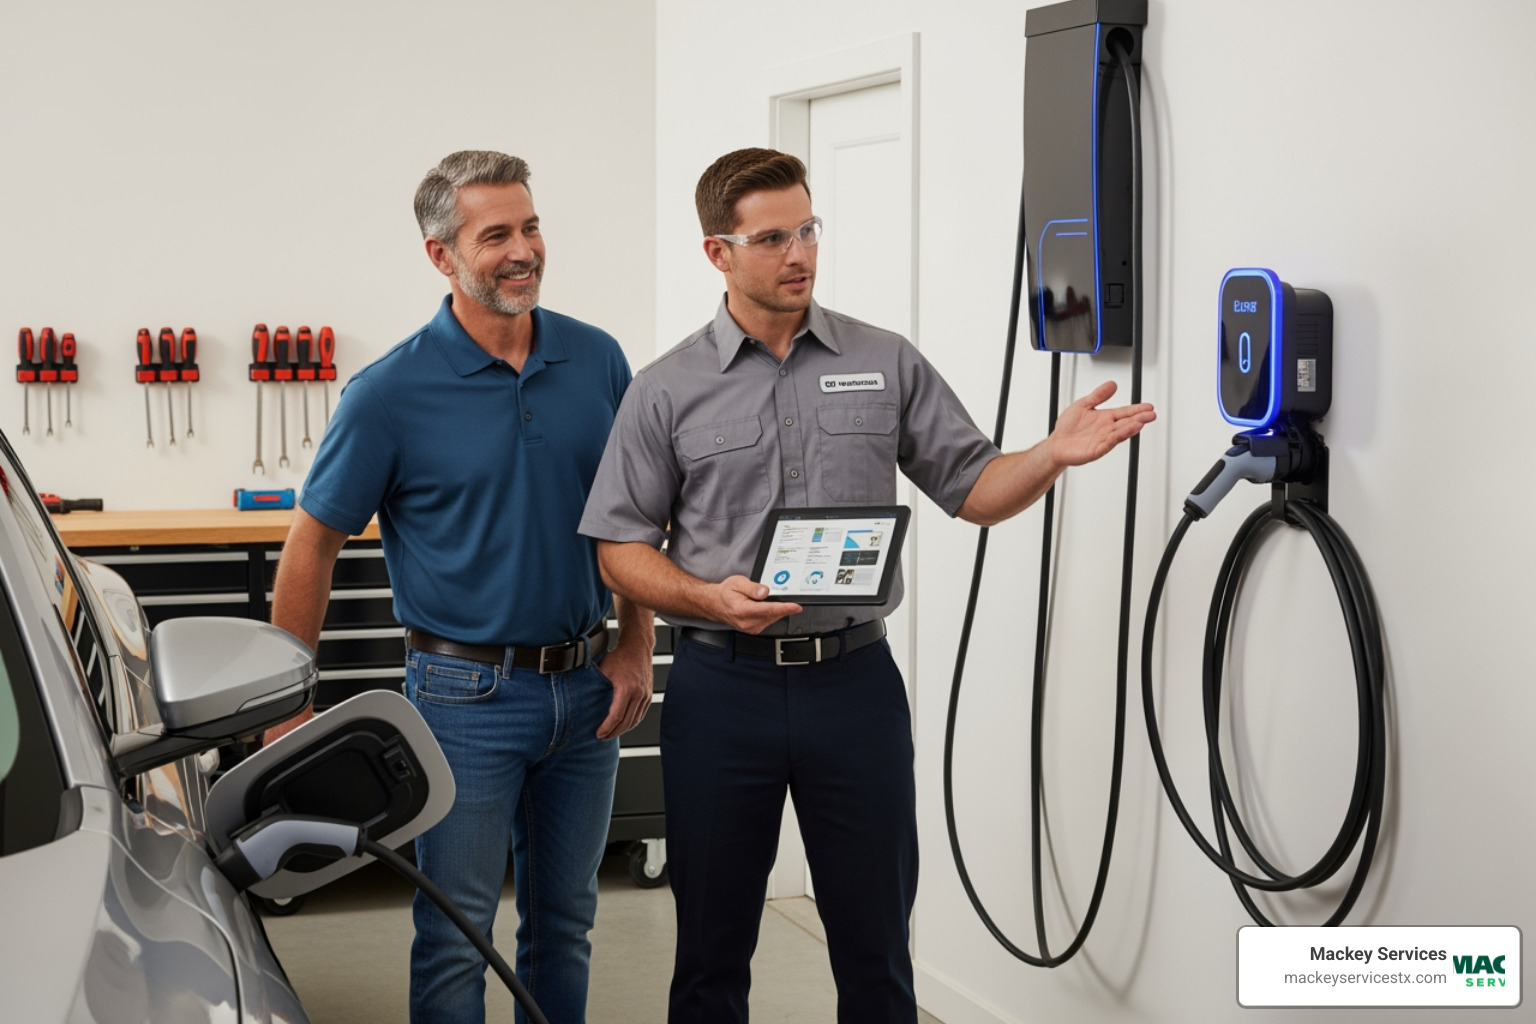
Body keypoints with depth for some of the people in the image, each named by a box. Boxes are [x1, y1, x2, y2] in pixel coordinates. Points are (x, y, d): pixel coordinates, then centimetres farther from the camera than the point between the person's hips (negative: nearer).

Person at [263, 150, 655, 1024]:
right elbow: (315, 542, -6)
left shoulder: (597, 360, 1)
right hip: (467, 691, -4)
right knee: (455, 937, 1)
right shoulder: (393, 392, -11)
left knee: (566, 922, 15)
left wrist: (636, 649, 3)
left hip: (586, 686, 4)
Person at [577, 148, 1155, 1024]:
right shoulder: (667, 392, 2)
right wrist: (708, 597, -15)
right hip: (722, 684, -1)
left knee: (876, 946, 8)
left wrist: (1054, 454, -14)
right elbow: (623, 548, 2)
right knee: (712, 949, 9)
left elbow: (974, 489, 5)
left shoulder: (888, 364, 5)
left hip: (856, 680, 1)